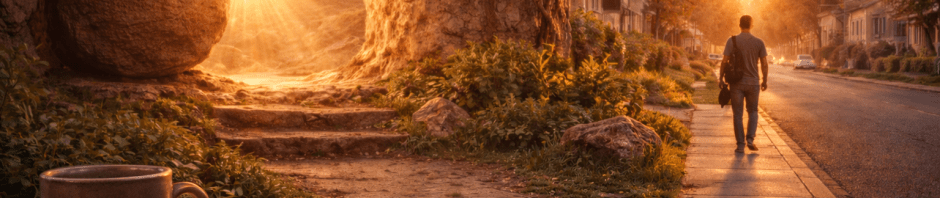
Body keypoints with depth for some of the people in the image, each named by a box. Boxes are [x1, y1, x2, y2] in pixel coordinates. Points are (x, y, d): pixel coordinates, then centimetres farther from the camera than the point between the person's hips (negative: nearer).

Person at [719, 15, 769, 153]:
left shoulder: (732, 41, -5)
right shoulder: (759, 42, -1)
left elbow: (725, 61, -8)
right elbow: (764, 64, 1)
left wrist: (721, 78, 1)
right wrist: (764, 81, 12)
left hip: (737, 83, -1)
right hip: (753, 82, 1)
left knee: (738, 114, 6)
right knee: (752, 112, 17)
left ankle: (740, 145, 5)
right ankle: (750, 139, 1)